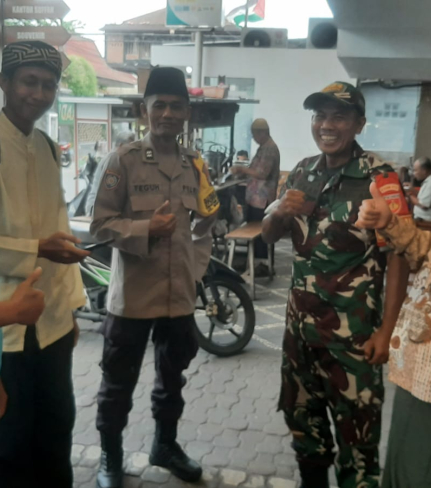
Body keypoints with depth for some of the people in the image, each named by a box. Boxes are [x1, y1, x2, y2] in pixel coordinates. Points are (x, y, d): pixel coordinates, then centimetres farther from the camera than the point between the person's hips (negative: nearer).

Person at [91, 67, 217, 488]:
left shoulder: (195, 165, 6)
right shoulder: (123, 160, -8)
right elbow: (100, 223, -10)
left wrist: (197, 271, 6)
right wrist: (146, 228, -22)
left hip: (180, 294, 5)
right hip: (132, 294, -4)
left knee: (172, 379, 21)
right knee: (118, 383, 10)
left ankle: (165, 445, 43)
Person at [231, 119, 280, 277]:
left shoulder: (270, 148, -16)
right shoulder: (265, 147, 16)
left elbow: (262, 173, -23)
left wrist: (242, 169, -18)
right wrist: (244, 171, 9)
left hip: (262, 199, -10)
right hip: (256, 197, 10)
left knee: (259, 233, -4)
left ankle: (263, 266, 4)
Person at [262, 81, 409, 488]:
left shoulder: (380, 178, -10)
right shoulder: (302, 172, 5)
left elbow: (398, 256, -10)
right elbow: (268, 236, 12)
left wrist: (385, 330, -14)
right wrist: (281, 212, -11)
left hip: (354, 332, -5)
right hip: (300, 324, 6)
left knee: (356, 434, 4)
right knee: (302, 421, 20)